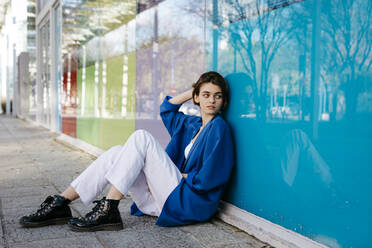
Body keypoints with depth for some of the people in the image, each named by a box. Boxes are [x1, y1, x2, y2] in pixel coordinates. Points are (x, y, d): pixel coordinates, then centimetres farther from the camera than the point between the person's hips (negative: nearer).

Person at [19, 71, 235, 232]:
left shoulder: (218, 127, -7)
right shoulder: (191, 125, 16)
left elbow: (209, 178, -16)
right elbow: (166, 108, 32)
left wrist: (178, 176, -4)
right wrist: (194, 91, 22)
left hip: (189, 202, -7)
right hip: (165, 200, 8)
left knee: (141, 138, -19)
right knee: (117, 153, -5)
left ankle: (108, 211, -23)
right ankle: (61, 204, -7)